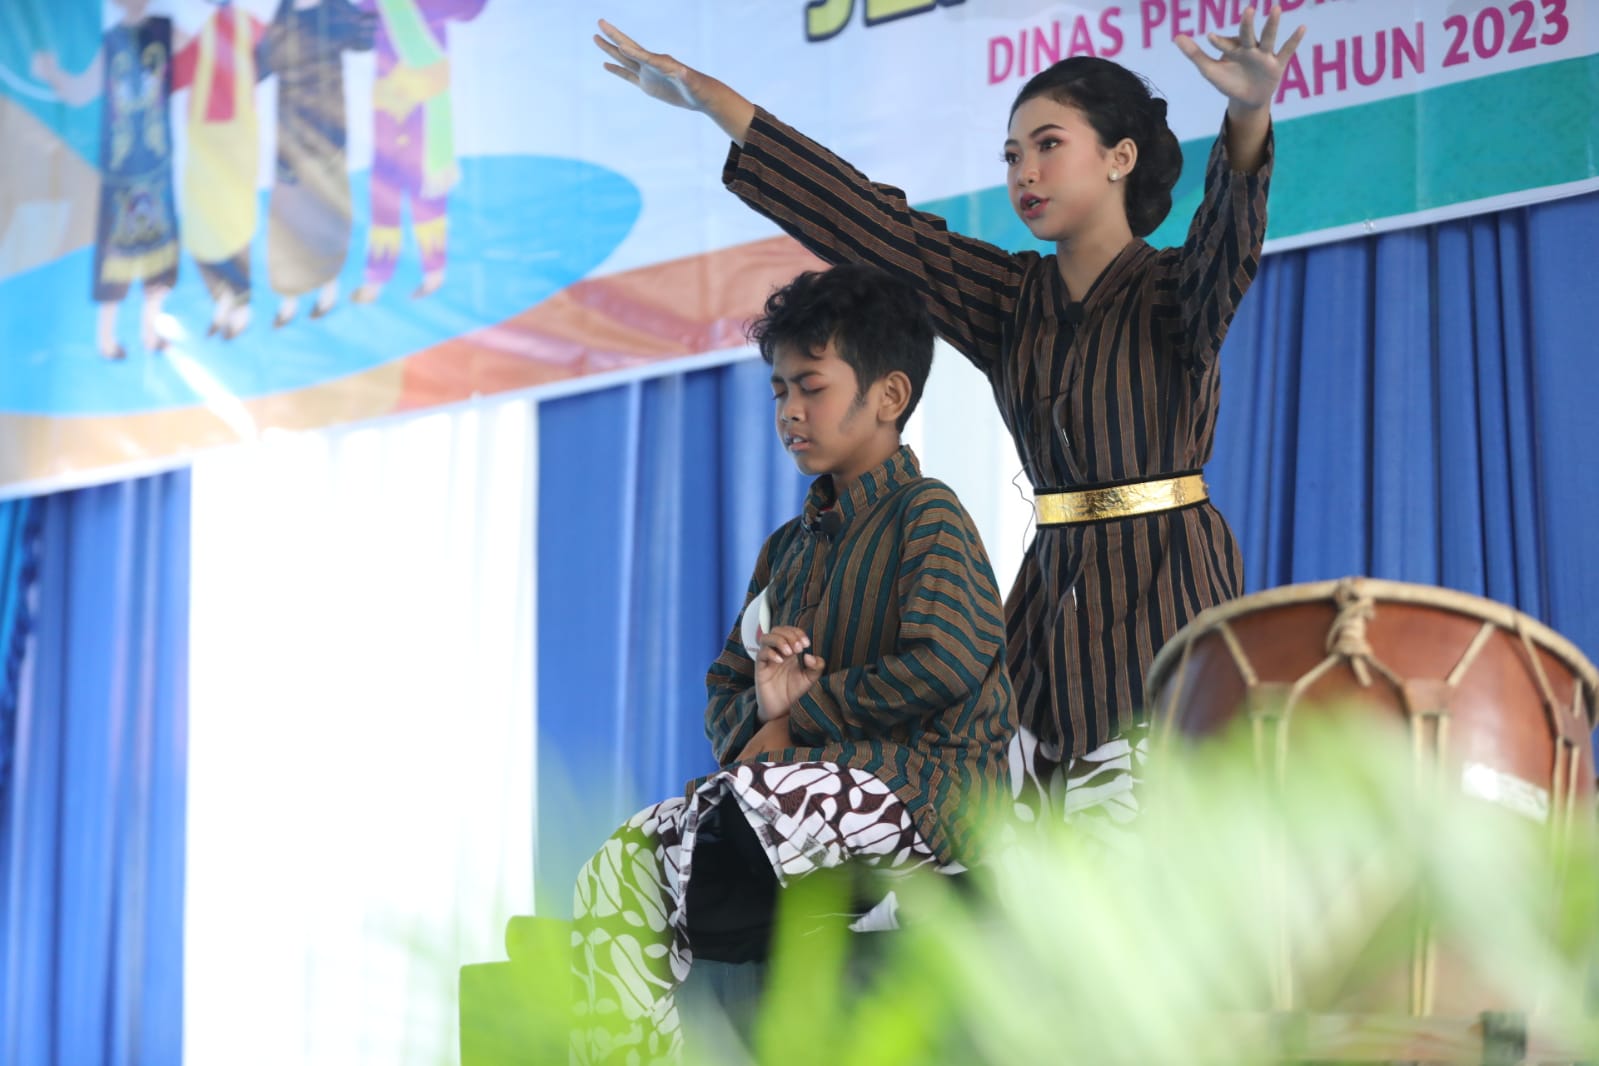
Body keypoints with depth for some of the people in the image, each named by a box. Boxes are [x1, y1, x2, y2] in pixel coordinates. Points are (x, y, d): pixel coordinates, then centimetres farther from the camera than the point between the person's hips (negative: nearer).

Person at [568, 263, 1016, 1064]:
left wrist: (796, 716, -10)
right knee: (616, 867, -15)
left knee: (727, 816, -34)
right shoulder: (788, 548, 23)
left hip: (928, 783, -8)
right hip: (813, 774, 8)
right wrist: (761, 705, -6)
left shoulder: (926, 516, -1)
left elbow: (945, 666, -18)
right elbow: (722, 702, 21)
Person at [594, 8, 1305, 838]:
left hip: (1164, 608, -6)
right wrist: (708, 97, 11)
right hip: (1054, 598, 6)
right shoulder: (1013, 301, 13)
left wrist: (1250, 118, -48)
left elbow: (1229, 239, -25)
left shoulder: (1173, 293, -3)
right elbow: (866, 222, 13)